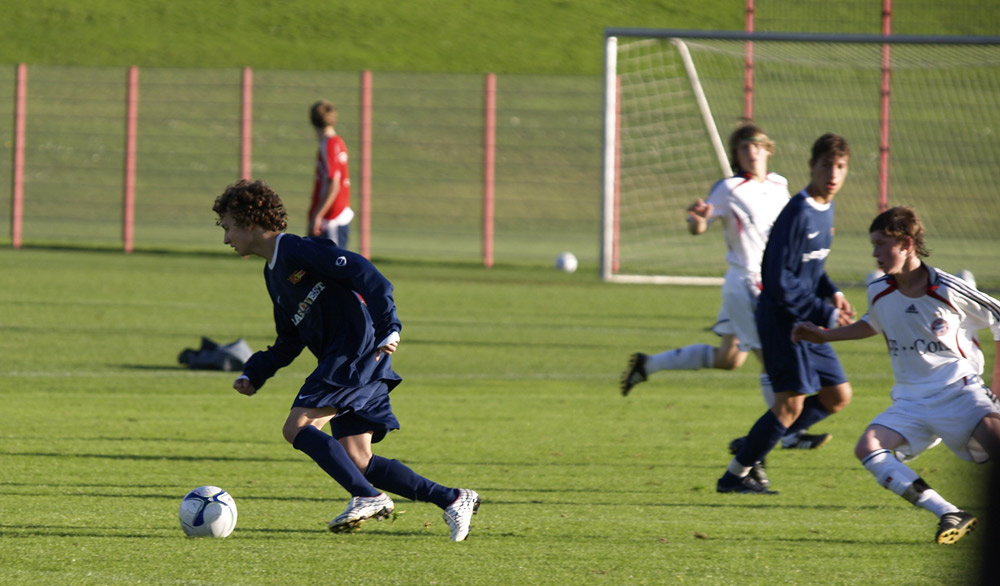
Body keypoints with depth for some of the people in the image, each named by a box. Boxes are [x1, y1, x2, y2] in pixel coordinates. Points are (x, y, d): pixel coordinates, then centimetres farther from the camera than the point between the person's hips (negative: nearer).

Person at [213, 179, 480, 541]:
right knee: (357, 462, 2)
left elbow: (363, 273, -18)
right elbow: (288, 343, 27)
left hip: (360, 351, -10)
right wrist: (253, 374, 13)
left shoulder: (297, 252, -9)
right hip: (344, 364, 10)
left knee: (297, 427, -16)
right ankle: (453, 500, 5)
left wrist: (387, 327, -27)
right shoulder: (273, 274, 21)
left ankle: (367, 497, -19)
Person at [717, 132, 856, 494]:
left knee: (838, 396, 10)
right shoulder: (798, 214, -20)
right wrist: (825, 314, -18)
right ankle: (735, 475, 1)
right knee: (791, 403, -11)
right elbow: (781, 282, -22)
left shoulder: (826, 210, 10)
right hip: (782, 317, -9)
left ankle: (752, 447, 17)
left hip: (807, 322, 9)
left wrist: (832, 294, 6)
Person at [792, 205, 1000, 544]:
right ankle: (951, 516, -21)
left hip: (959, 388, -5)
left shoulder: (948, 291, -12)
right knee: (868, 448, -19)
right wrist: (824, 336, 25)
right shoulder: (879, 293, 3)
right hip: (911, 400, 5)